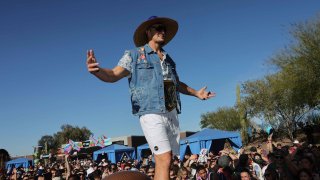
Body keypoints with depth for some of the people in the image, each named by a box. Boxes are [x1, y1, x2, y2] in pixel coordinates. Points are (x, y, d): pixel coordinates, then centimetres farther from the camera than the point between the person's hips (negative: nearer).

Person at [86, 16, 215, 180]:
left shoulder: (168, 58, 20)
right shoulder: (134, 55, 3)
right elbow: (114, 75, -10)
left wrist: (196, 93, 25)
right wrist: (97, 71, -30)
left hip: (171, 114, 6)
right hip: (151, 113, -6)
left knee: (165, 163, 7)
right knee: (164, 161, -16)